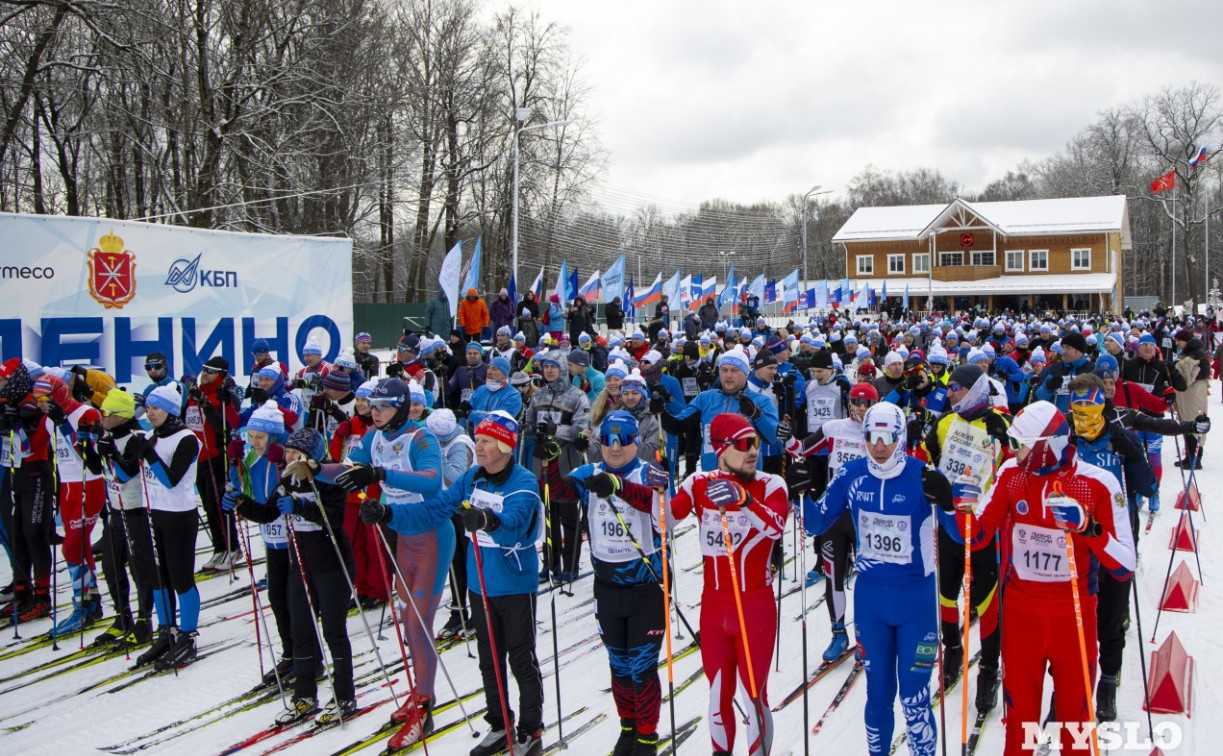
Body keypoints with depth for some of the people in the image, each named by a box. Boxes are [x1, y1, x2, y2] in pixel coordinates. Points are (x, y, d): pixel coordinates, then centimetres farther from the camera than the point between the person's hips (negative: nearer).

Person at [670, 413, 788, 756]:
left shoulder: (769, 484, -7)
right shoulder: (699, 484, 2)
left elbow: (776, 527, -25)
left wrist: (743, 499, -41)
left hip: (756, 606, -3)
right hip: (713, 604, 3)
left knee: (754, 695, 4)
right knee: (718, 694, 15)